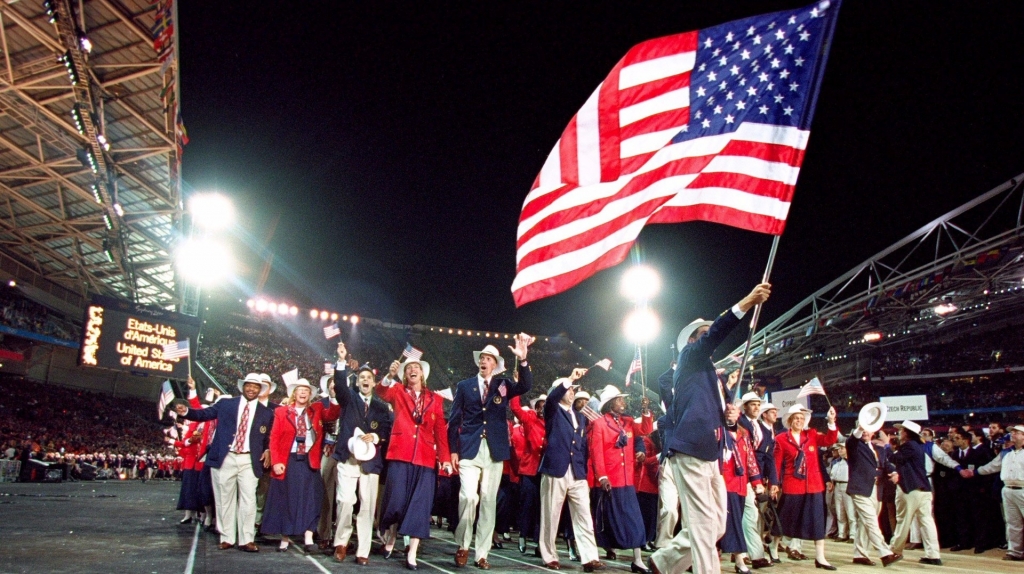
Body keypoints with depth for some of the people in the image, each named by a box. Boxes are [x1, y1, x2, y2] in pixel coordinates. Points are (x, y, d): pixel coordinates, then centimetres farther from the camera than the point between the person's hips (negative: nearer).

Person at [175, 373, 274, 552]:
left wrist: (267, 450, -3)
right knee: (224, 499, 7)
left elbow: (268, 438, 15)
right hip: (225, 459, 0)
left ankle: (247, 540, 5)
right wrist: (187, 411, -12)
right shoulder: (225, 404, 8)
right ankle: (226, 538, 18)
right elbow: (204, 414, 5)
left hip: (249, 461, 0)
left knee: (248, 500, -3)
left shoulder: (266, 413, 9)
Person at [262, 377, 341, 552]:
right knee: (286, 499, 6)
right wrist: (275, 462, -10)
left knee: (309, 498, -5)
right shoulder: (281, 412, 4)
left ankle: (308, 538, -4)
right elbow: (274, 438, -1)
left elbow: (332, 415, -9)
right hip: (287, 462, -1)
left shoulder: (316, 410, 9)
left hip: (309, 462, 1)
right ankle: (285, 538, 18)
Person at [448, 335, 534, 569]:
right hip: (469, 450, -1)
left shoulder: (503, 385, 9)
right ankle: (463, 545, 7)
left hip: (494, 452, 1)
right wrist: (453, 450, 0)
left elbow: (526, 386, -11)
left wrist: (523, 360, -24)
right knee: (469, 497, -15)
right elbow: (454, 420, 7)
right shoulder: (464, 386, 8)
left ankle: (481, 554, 13)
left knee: (488, 501, 4)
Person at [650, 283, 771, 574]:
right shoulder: (690, 356, 3)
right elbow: (715, 334, -16)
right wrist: (745, 303, -25)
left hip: (709, 454, 9)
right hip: (690, 451, -9)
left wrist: (728, 414, 10)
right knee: (704, 524, -9)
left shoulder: (713, 374, 28)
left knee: (717, 525, 12)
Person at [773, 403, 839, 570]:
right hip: (791, 486, -3)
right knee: (784, 519, 7)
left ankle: (820, 558, 11)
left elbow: (830, 440, -9)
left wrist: (831, 422, -21)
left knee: (818, 520, 4)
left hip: (814, 485, 3)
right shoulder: (781, 439, -4)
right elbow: (777, 464, -4)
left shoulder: (812, 435, 8)